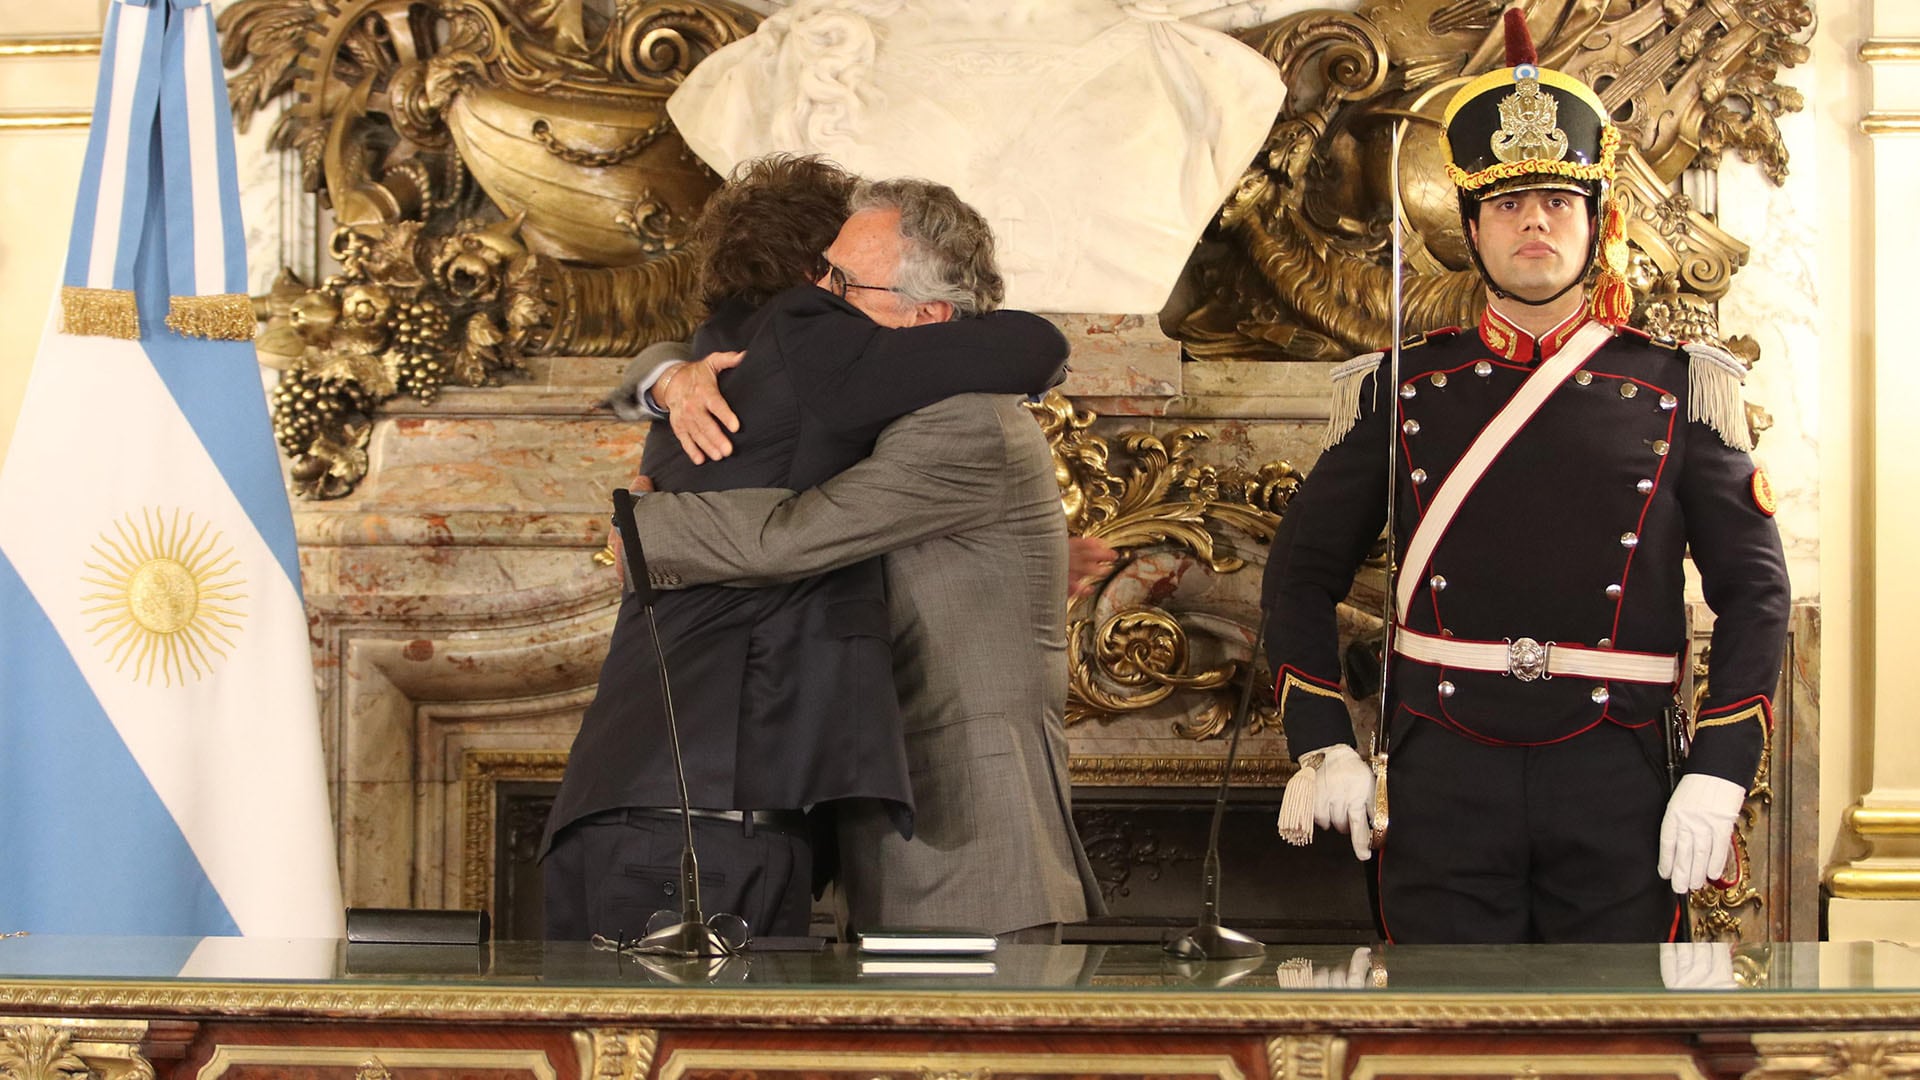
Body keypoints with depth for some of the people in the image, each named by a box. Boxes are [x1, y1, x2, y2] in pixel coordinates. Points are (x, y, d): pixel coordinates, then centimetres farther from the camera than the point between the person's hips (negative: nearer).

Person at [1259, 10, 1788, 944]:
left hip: (1617, 783, 0)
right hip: (1441, 786, 0)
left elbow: (1755, 589, 6)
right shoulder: (1397, 388, 8)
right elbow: (1302, 574, 12)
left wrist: (1720, 773, -4)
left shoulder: (1677, 391, 6)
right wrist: (1321, 747, 0)